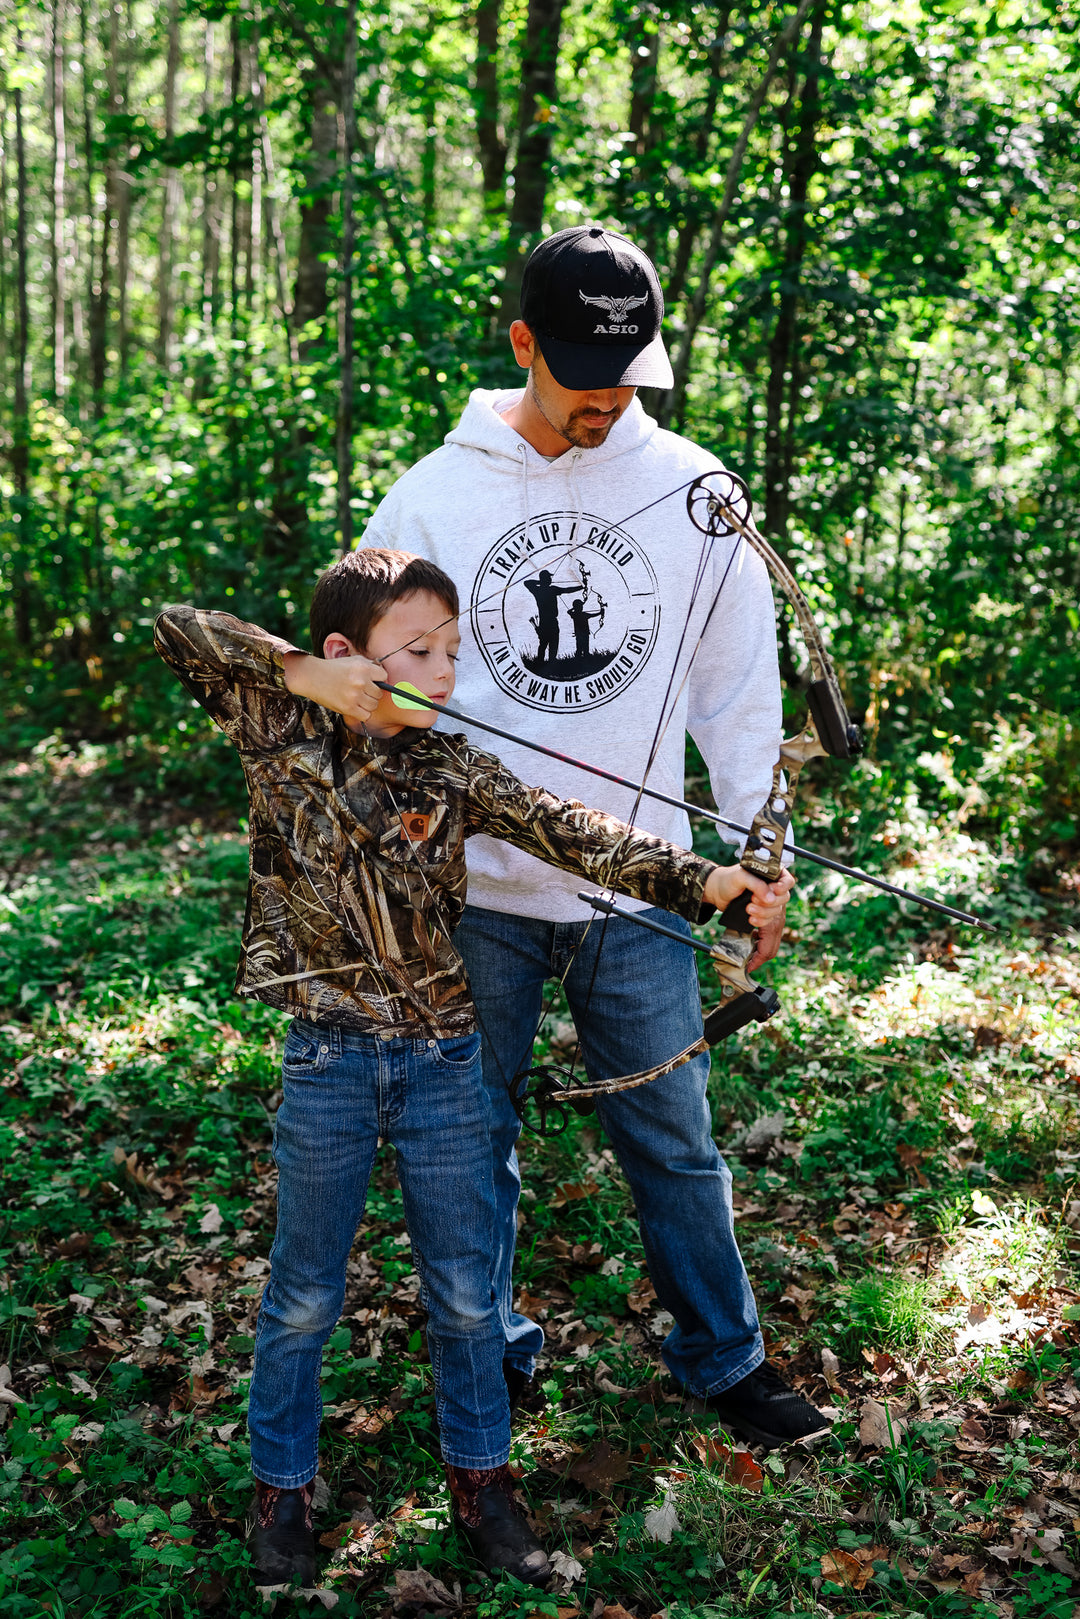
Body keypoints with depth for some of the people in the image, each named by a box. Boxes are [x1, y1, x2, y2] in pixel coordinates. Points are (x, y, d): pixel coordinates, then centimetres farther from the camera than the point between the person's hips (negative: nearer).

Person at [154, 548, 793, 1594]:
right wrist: (304, 673, -21)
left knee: (464, 1292, 12)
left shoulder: (453, 772, -2)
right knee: (304, 1295, 13)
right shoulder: (282, 735, -5)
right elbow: (177, 631, -13)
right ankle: (281, 1490, 32)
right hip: (328, 1065, -2)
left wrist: (708, 881, -24)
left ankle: (480, 1483, 30)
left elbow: (568, 833, -13)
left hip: (442, 1064, 2)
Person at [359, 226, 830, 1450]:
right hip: (475, 888, 0)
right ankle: (490, 1354, 34)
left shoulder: (690, 489, 0)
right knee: (474, 1139, 13)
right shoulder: (432, 495, -2)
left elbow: (738, 686, 7)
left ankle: (724, 1358, 29)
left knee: (673, 1139, 9)